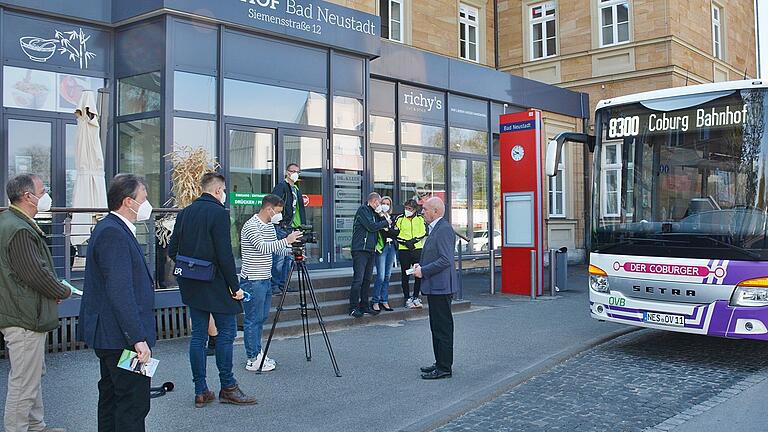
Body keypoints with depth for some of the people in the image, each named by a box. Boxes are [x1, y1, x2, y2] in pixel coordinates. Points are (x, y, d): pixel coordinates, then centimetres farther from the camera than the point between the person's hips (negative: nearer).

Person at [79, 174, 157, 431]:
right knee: (134, 403, -6)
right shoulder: (113, 233, -20)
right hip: (121, 337, -11)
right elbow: (120, 292, -25)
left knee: (111, 397, 19)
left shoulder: (112, 229, 13)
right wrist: (138, 338, -26)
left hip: (110, 335, 11)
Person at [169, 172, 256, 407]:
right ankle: (228, 388, 9)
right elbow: (224, 255, -17)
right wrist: (235, 286, -11)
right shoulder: (219, 213, -13)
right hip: (215, 285, -7)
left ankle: (201, 391, 14)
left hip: (191, 286, 7)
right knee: (226, 332, 3)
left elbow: (172, 251, 10)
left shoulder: (184, 213, 8)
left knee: (198, 335, 9)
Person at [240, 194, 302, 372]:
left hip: (265, 279, 9)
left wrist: (293, 249, -1)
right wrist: (286, 240, -29)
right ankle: (253, 360, 3)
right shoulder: (251, 226, -15)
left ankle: (257, 354, 23)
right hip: (252, 280, -9)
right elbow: (262, 247, -28)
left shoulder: (270, 226, 13)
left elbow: (277, 249, 17)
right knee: (253, 320, -3)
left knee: (262, 318, 14)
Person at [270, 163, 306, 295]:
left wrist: (303, 226, 18)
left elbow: (301, 209, 25)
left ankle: (283, 284, 16)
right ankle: (274, 285, -3)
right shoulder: (281, 186, -5)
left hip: (291, 228, 8)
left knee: (289, 258, 9)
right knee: (279, 257, -8)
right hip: (281, 227, -8)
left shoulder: (297, 190, 22)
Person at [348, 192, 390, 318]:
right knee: (358, 279, -10)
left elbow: (378, 226, 14)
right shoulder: (363, 210, -7)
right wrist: (386, 222, -3)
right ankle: (353, 308, -6)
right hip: (360, 250, -9)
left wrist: (382, 217, -1)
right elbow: (371, 227, -15)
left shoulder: (373, 213, 20)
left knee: (367, 280, 10)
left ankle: (364, 306, 16)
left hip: (370, 250, 9)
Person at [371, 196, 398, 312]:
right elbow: (381, 232, -13)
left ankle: (384, 301, 12)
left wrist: (388, 230, -7)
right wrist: (392, 232, -11)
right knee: (381, 276, -10)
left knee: (387, 276, 7)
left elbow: (396, 232, 6)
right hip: (381, 247, -6)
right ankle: (375, 302, -1)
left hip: (391, 247, 6)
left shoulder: (392, 218, 18)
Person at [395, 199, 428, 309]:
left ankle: (416, 297, 16)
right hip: (403, 250, -1)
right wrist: (405, 242, -11)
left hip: (418, 249, 1)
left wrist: (414, 240, -13)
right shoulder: (400, 219, 3)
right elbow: (395, 234, 1)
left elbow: (424, 233, 2)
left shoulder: (420, 219, 6)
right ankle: (407, 299, 10)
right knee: (405, 275, 2)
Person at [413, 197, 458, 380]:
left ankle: (445, 368, 2)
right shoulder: (435, 229, 17)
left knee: (443, 327, -5)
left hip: (440, 287, -11)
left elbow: (445, 260, -23)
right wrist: (421, 266, 10)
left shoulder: (444, 229, -16)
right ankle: (440, 363, 25)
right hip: (435, 287, 11)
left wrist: (424, 271, -17)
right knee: (437, 327, 16)